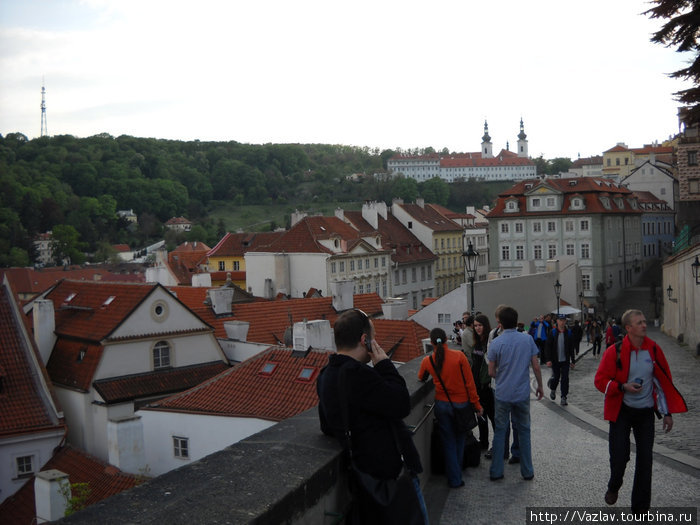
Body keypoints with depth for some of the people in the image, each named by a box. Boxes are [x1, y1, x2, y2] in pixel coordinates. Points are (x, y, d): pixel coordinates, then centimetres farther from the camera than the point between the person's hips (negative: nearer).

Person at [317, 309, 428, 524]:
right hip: (391, 473, -10)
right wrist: (385, 365, -12)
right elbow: (402, 404, -22)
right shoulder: (357, 374, -25)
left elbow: (327, 427, 16)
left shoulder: (326, 375, 8)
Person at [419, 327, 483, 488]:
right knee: (460, 439, 19)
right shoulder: (459, 356, -13)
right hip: (461, 403, -1)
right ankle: (456, 473, 32)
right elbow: (469, 382, -9)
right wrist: (476, 404, -2)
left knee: (448, 442, 12)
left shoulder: (427, 361, -7)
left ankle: (454, 479, 15)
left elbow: (421, 378, 13)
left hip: (442, 404, 1)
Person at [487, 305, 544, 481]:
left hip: (502, 394, -1)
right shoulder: (527, 339, -5)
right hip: (522, 394, 1)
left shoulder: (496, 343, -9)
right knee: (524, 431, 13)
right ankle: (527, 471, 19)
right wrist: (540, 386, 12)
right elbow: (536, 367, -3)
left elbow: (491, 372, -4)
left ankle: (496, 471, 15)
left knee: (500, 431, 9)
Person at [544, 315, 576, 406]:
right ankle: (553, 390, 37)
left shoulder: (569, 333, 3)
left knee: (565, 379, -4)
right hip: (555, 361, -1)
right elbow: (548, 347, -3)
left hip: (565, 361, 1)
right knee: (556, 377, 5)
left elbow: (571, 348, 8)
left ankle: (563, 398, 3)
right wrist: (548, 360, -11)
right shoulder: (553, 333, -3)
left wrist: (573, 360, 6)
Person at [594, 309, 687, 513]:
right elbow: (600, 380, -7)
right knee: (619, 456, -3)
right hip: (621, 411, -3)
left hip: (645, 412, 3)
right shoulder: (615, 351, -11)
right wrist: (623, 387, -23)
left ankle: (641, 507, 17)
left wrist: (667, 413, 5)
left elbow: (664, 381, 6)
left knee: (645, 460, 4)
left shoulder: (654, 349, -2)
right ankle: (613, 487, 31)